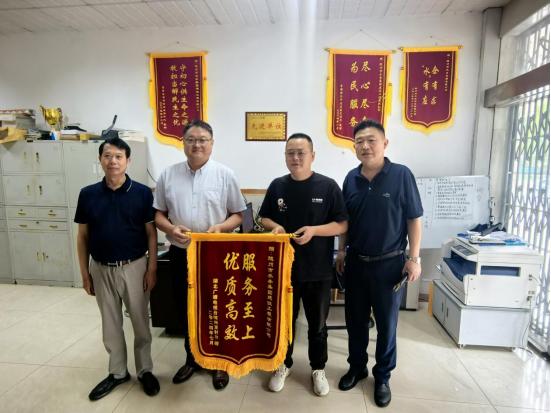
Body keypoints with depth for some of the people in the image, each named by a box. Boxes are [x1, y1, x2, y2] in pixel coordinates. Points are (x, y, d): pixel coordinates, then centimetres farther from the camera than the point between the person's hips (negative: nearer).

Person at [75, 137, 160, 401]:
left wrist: (152, 268, -9)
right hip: (101, 269, 3)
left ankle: (145, 370, 31)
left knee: (140, 321, 11)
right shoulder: (88, 194, -2)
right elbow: (83, 237, 4)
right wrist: (85, 274, 4)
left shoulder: (142, 193, -9)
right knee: (110, 323, 17)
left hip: (134, 267, -2)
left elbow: (151, 233, -5)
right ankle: (117, 372, 36)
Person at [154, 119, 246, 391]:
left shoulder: (225, 175, -3)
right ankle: (192, 359, 38)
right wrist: (171, 229, -13)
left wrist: (221, 227, -20)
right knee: (186, 310, 16)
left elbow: (238, 215, -1)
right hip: (180, 255, 3)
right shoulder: (168, 175, 4)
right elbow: (159, 214, 7)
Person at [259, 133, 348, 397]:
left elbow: (343, 225, -8)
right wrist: (274, 226, -12)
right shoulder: (277, 186, 1)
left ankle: (318, 369, 38)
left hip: (318, 269, -2)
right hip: (284, 266, 2)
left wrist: (314, 230, -23)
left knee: (317, 323, 16)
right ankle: (283, 364, 40)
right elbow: (264, 218, 10)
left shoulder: (328, 186, -8)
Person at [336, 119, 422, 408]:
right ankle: (356, 367, 37)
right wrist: (341, 251, 7)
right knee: (355, 319, 16)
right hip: (356, 262, 4)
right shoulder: (351, 178, 1)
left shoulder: (401, 175, -11)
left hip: (389, 263, -3)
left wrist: (414, 258, -9)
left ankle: (382, 376, 32)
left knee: (386, 323, 12)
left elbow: (414, 219, -7)